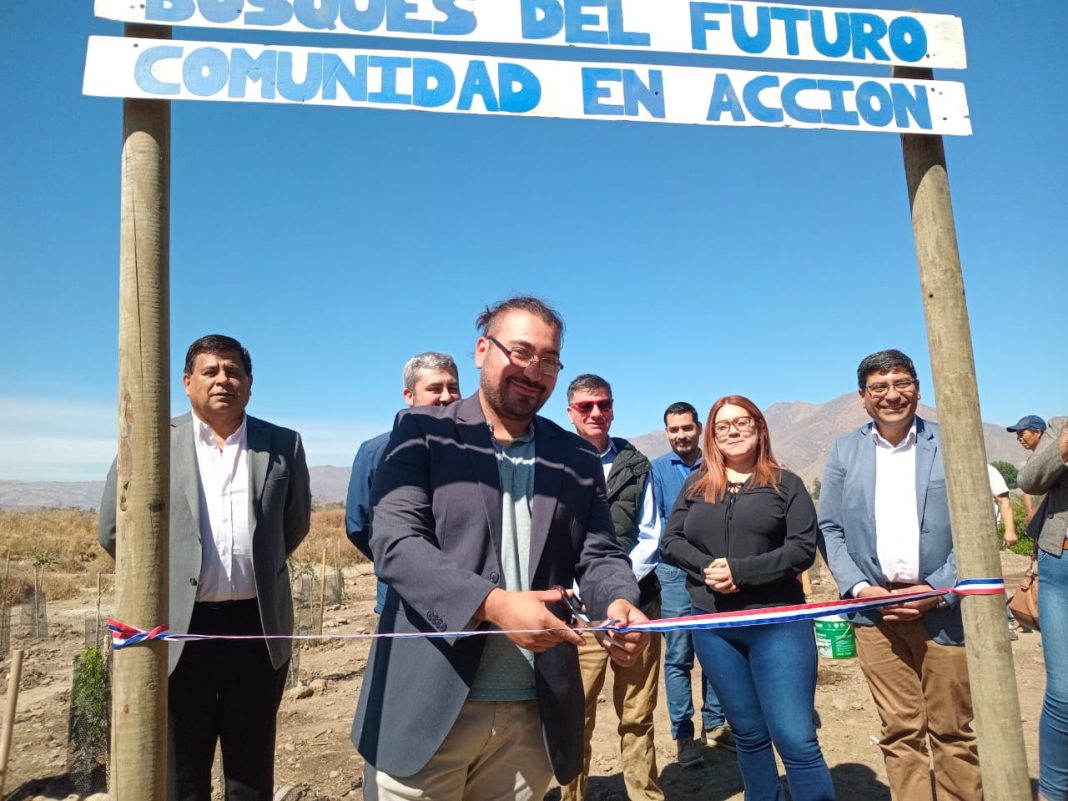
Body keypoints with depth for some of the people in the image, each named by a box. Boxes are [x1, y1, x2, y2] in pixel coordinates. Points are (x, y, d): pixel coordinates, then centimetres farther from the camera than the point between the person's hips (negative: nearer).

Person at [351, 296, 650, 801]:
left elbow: (598, 555, 7)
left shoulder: (578, 458, 10)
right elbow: (394, 541, -11)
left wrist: (619, 603, -17)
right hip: (428, 706, -3)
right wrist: (493, 604, -23)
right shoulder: (424, 431, -1)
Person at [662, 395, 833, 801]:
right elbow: (671, 540, 6)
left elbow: (802, 548, -8)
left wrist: (740, 570, -17)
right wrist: (707, 568, -13)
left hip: (777, 623, -3)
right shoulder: (696, 485, 10)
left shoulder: (785, 484, 1)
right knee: (748, 735, 14)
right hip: (713, 626, 3)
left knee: (797, 740, -6)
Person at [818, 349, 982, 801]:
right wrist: (858, 588, -7)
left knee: (952, 729, 11)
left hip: (943, 608, -1)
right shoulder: (844, 452, 6)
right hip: (875, 609, 1)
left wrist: (940, 590, -11)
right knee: (900, 732, 9)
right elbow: (829, 529, 6)